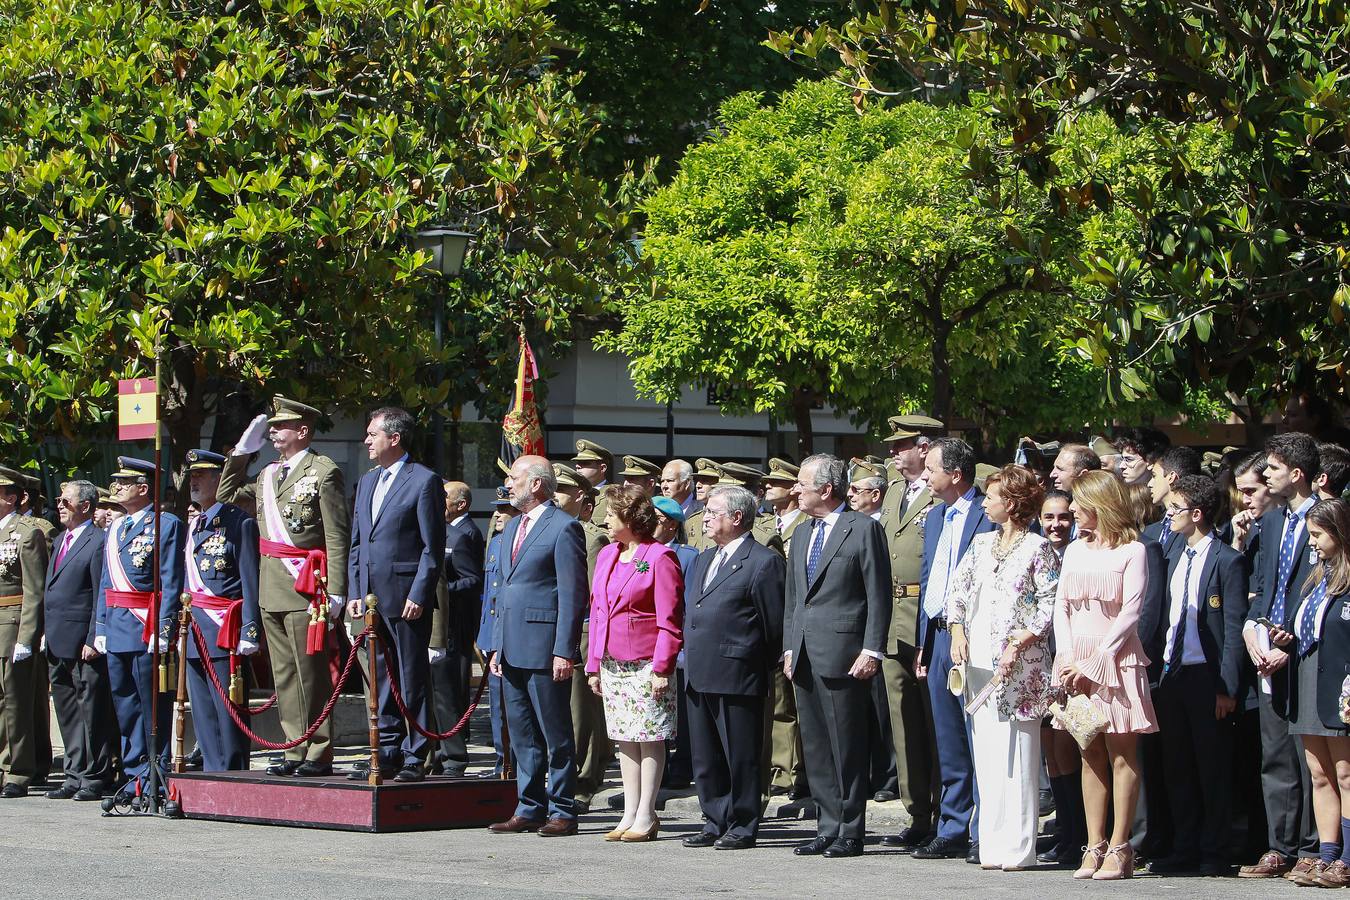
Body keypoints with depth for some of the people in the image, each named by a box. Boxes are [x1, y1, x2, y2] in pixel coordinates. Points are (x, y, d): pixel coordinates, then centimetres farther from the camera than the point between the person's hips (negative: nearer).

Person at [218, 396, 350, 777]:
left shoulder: (323, 472, -6)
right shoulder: (268, 474, 17)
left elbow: (337, 535, -11)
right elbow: (227, 495, 27)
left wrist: (335, 591, -17)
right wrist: (241, 451, 17)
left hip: (305, 588, -8)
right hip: (272, 588, 8)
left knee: (311, 674, -6)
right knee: (284, 675, 9)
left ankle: (318, 755, -2)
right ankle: (296, 752, 14)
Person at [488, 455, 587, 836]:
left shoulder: (563, 528, -8)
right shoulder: (512, 527, 19)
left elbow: (572, 594, -12)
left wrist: (563, 651, -17)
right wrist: (498, 645, 17)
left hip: (544, 647, -8)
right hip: (512, 648, 8)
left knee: (556, 734, -2)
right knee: (522, 734, 10)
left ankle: (563, 812, 3)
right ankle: (530, 809, 16)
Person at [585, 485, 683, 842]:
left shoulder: (659, 557, -9)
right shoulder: (606, 556, 14)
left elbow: (669, 620, -12)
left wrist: (661, 667, -16)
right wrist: (594, 664, 15)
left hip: (646, 665, -7)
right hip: (612, 663, 8)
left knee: (649, 738, -3)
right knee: (624, 739, 9)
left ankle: (645, 816, 1)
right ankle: (630, 814, 14)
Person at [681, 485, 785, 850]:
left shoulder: (763, 562, -8)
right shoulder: (704, 559, 19)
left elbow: (774, 624, -7)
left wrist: (763, 668, -3)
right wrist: (690, 660, 17)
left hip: (736, 677, -8)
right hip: (699, 676, 8)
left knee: (741, 756, -1)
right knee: (705, 758, 12)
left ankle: (743, 826, 6)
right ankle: (715, 823, 20)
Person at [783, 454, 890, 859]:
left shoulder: (864, 529, -4)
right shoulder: (801, 535, 18)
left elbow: (879, 594, -7)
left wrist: (872, 650, -13)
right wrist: (789, 647, 13)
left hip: (842, 654, -7)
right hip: (805, 657, 7)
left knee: (847, 748, -3)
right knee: (815, 749, 8)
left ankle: (850, 833, 2)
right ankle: (827, 829, 14)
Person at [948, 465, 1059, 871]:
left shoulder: (1037, 548, -4)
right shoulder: (981, 543, 14)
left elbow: (1050, 605, -8)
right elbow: (957, 589, 16)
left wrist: (1019, 644, -16)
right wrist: (958, 633, 1)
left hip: (1018, 665, -6)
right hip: (978, 662, 6)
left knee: (1016, 753, -6)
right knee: (985, 753, 6)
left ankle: (1017, 847, -4)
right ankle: (992, 844, 9)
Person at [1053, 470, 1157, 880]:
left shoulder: (1132, 551, -4)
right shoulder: (1075, 550, 15)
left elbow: (1130, 613, -9)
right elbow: (1061, 606, 11)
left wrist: (1095, 662, -13)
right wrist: (1067, 658, -4)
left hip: (1115, 658, -6)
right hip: (1075, 663, 6)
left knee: (1121, 753, -4)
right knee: (1090, 754, 6)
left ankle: (1119, 848, -3)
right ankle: (1095, 846, 8)